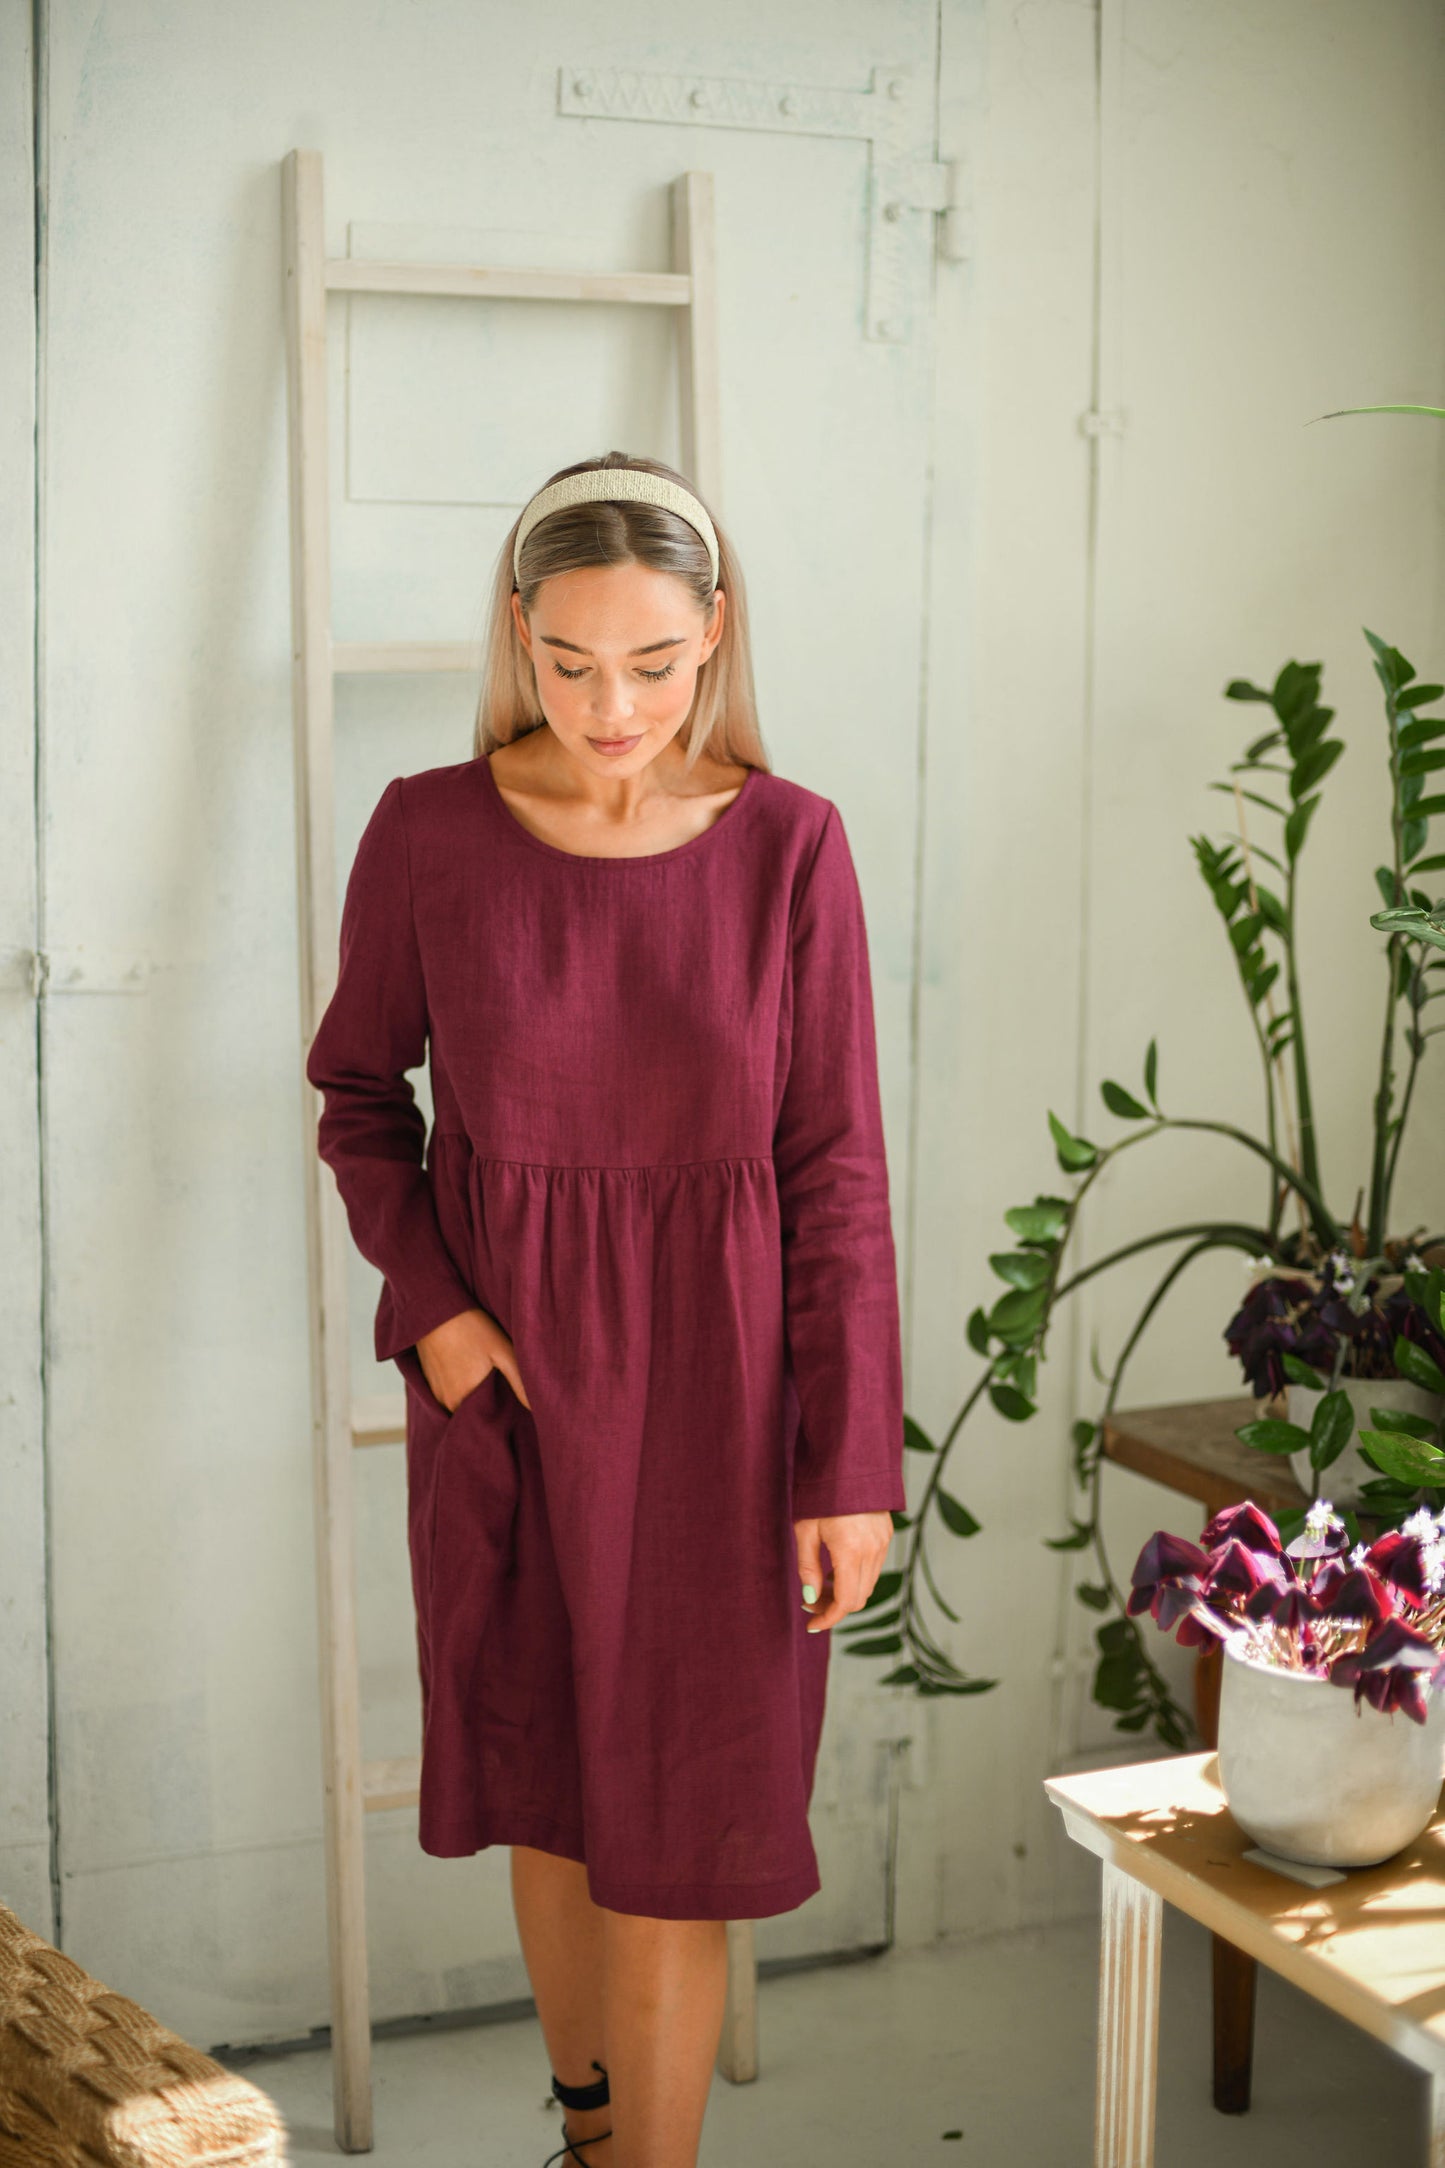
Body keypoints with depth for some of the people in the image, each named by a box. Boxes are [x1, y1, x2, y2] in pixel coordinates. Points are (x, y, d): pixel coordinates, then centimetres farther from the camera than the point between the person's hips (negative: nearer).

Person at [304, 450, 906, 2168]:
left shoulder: (788, 846, -9)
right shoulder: (427, 833, -7)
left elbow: (836, 1174, -7)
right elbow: (359, 1091, 7)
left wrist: (852, 1464, -8)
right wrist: (429, 1304, -7)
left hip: (709, 1378, -2)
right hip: (502, 1372, 2)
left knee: (675, 1824, 3)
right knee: (541, 1785, 16)